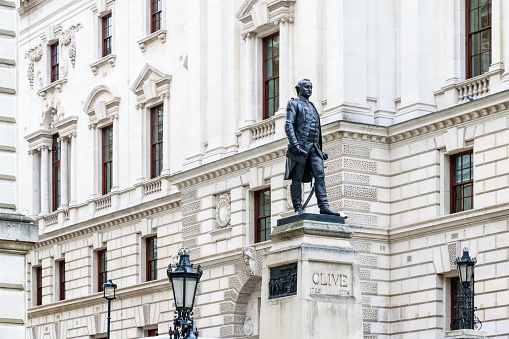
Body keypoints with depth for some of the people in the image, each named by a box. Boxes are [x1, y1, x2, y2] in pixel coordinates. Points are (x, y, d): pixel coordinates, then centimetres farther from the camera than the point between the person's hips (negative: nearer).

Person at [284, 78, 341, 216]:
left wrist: (320, 150, 19)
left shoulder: (312, 106, 25)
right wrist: (294, 144, -20)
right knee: (297, 179, -3)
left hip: (314, 147, 6)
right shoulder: (293, 104, 5)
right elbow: (288, 125, -7)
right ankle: (298, 209, -2)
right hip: (300, 146, -6)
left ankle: (324, 206, -14)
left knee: (320, 176, -8)